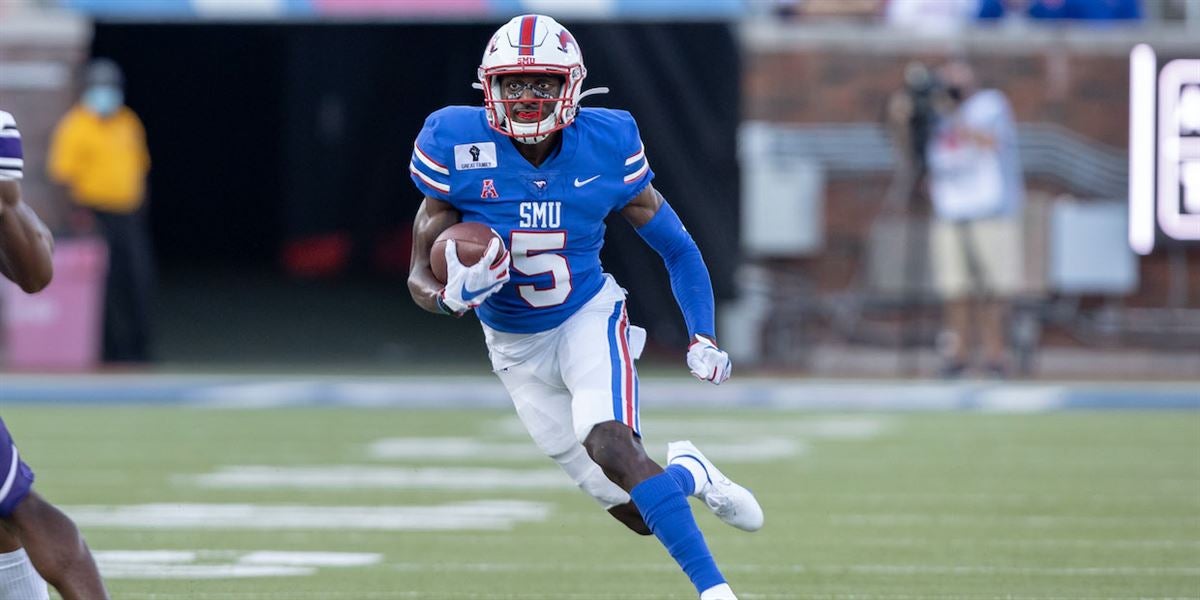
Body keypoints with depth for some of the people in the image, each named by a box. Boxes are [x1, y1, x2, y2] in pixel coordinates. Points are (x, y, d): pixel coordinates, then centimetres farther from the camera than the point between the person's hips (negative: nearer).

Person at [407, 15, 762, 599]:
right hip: (516, 347, 1)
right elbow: (422, 278, -12)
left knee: (612, 447, -30)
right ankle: (689, 474, 35)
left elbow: (675, 246, -1)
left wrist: (703, 338, -11)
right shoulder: (456, 146, -18)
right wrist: (452, 295, -35)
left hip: (589, 319, -1)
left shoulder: (606, 144, -15)